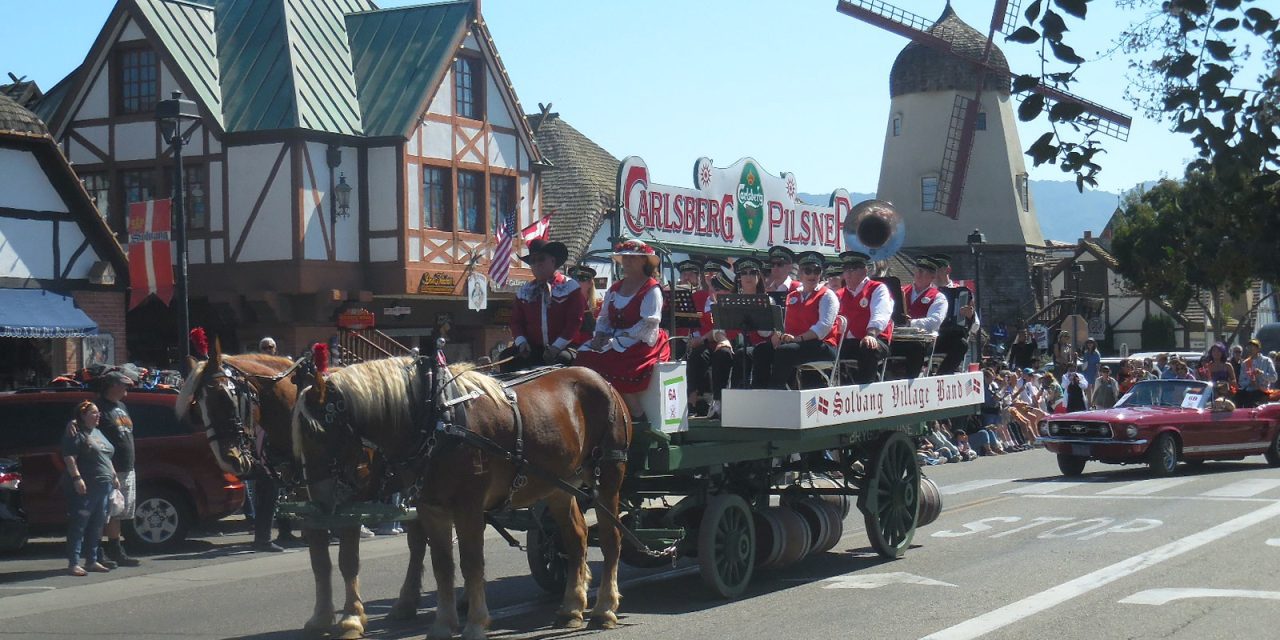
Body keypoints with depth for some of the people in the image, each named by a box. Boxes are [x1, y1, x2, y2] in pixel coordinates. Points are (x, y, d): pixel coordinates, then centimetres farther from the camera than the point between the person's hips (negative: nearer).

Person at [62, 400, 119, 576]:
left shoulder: (98, 433, 22)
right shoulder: (76, 433, -6)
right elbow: (69, 458, -15)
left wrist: (114, 476, 21)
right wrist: (76, 478, -23)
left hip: (103, 487, 9)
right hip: (85, 488, -9)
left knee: (96, 526, 11)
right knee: (79, 525, -10)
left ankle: (92, 560, 18)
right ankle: (73, 563, -11)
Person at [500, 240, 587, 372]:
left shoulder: (570, 287, -1)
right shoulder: (524, 291, 14)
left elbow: (575, 321, -8)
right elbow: (516, 320, 15)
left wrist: (557, 346, -17)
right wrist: (521, 341, -6)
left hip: (562, 348, -4)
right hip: (532, 348, 4)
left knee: (564, 359, -37)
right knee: (507, 358, -20)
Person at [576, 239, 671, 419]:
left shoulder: (651, 289, -4)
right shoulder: (615, 288, 19)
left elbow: (648, 325, -13)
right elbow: (604, 318, 20)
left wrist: (615, 340, -18)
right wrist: (599, 336, -3)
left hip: (642, 343, -7)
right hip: (613, 341, 7)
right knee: (585, 354, -16)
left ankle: (636, 413, -15)